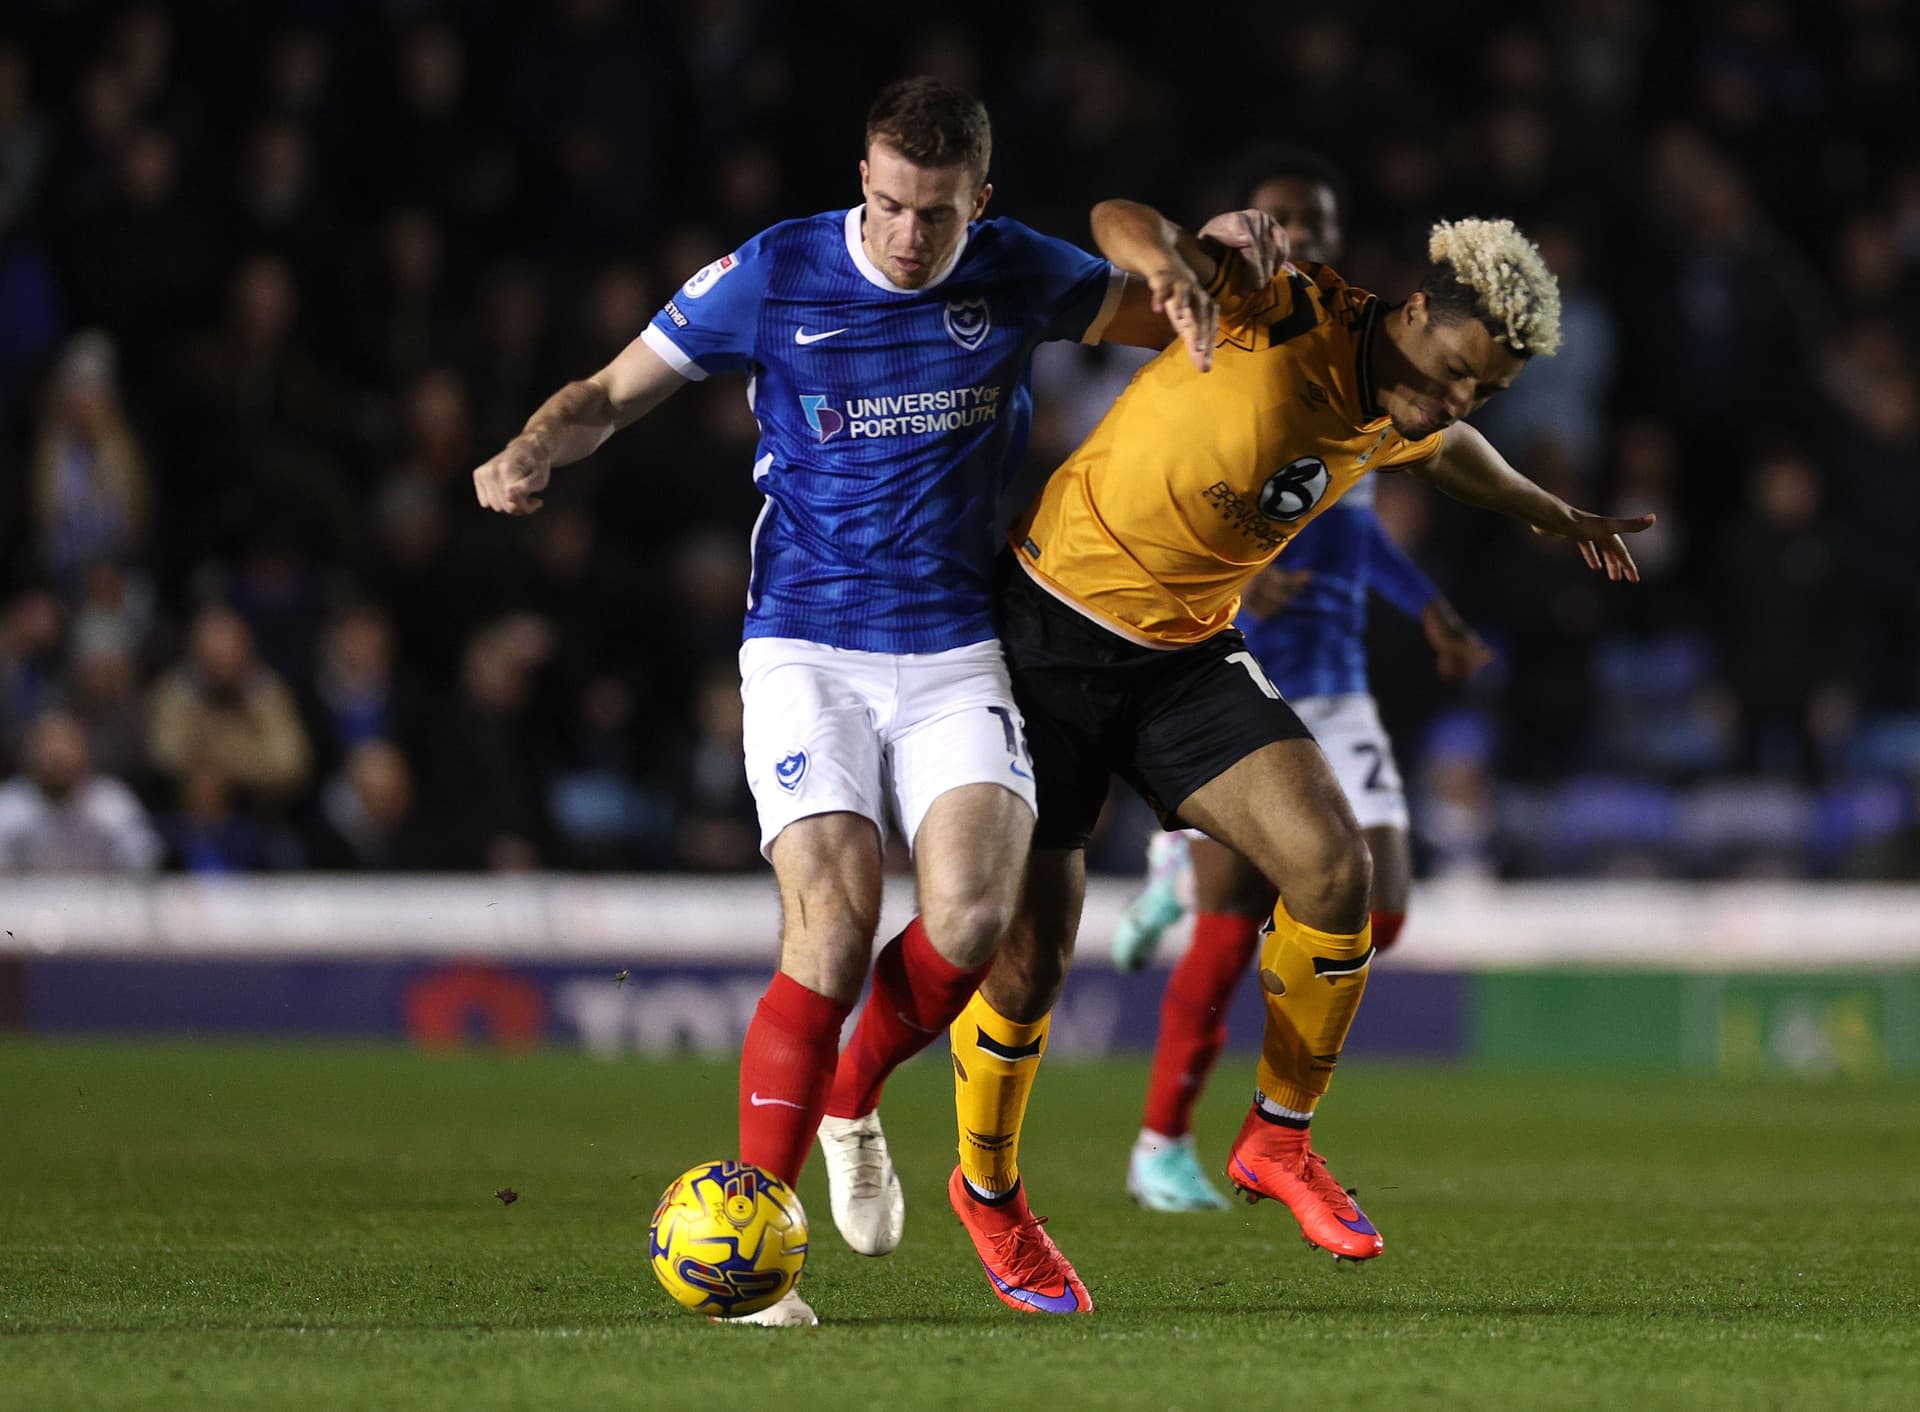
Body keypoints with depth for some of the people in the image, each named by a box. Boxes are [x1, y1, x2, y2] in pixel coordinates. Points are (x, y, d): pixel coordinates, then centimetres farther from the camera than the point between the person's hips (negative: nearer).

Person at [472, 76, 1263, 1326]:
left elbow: (1153, 313, 21)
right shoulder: (772, 276, -5)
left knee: (972, 917, -20)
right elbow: (615, 391, 5)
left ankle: (852, 1099, 12)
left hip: (958, 653, 2)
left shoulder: (1017, 275, 2)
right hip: (808, 650, -2)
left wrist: (1184, 295, -4)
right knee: (834, 928, -20)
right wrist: (534, 451, -17)